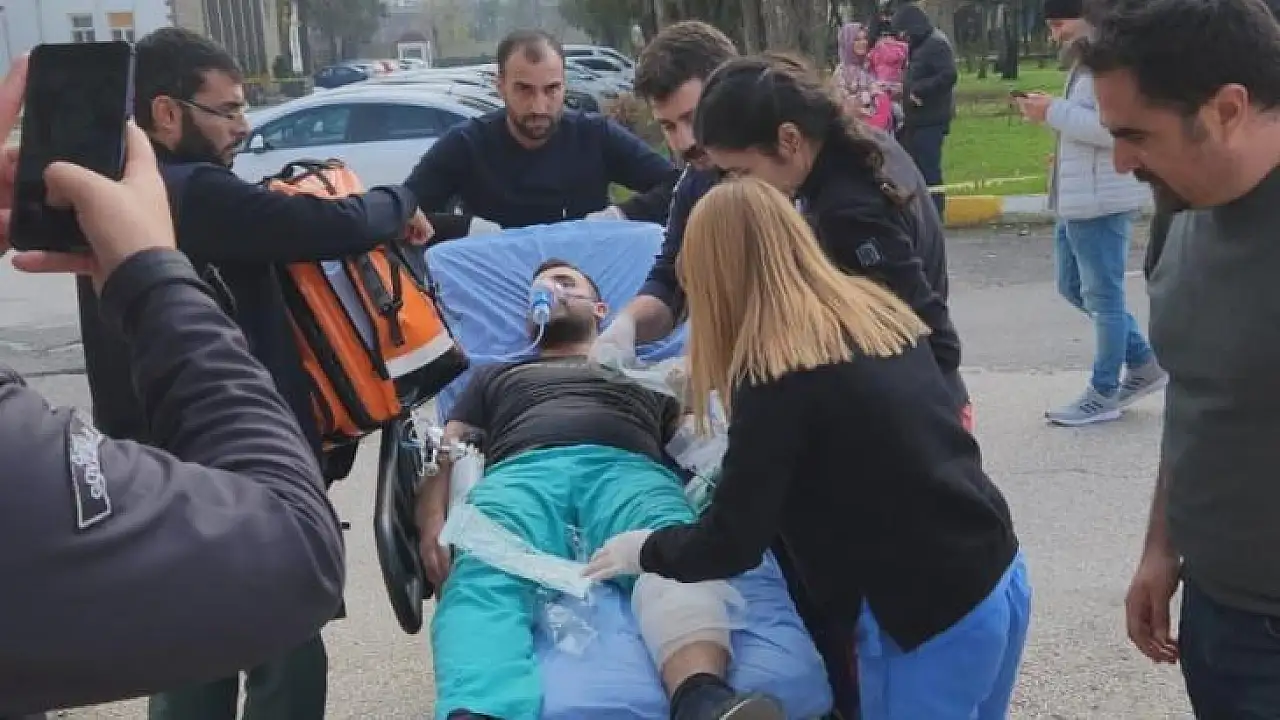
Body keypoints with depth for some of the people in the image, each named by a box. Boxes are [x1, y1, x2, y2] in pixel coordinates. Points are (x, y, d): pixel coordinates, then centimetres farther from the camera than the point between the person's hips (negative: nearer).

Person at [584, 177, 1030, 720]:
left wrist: (644, 550, 7)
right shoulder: (879, 313, 7)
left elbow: (731, 545, -11)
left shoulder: (778, 375, -16)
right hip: (1000, 577, 8)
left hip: (930, 616, -8)